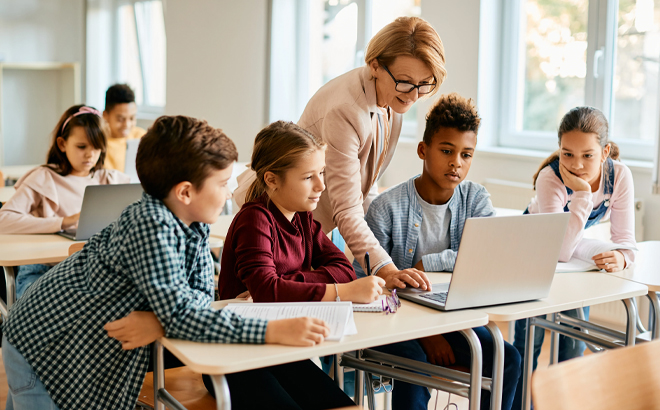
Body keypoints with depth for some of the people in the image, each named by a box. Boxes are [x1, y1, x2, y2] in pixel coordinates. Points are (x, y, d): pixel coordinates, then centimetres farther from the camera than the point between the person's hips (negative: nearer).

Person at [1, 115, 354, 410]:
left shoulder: (192, 223, -7)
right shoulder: (150, 225, -34)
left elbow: (201, 295, -9)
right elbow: (180, 314, -37)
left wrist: (160, 321, -31)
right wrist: (273, 331, -42)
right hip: (41, 347, -8)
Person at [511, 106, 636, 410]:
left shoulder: (620, 176, -25)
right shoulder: (550, 178, -35)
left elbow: (625, 238, -22)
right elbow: (559, 253, -42)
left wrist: (621, 257, -46)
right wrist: (582, 194, -48)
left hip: (579, 249, 3)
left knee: (575, 338, 4)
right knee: (529, 338, -2)